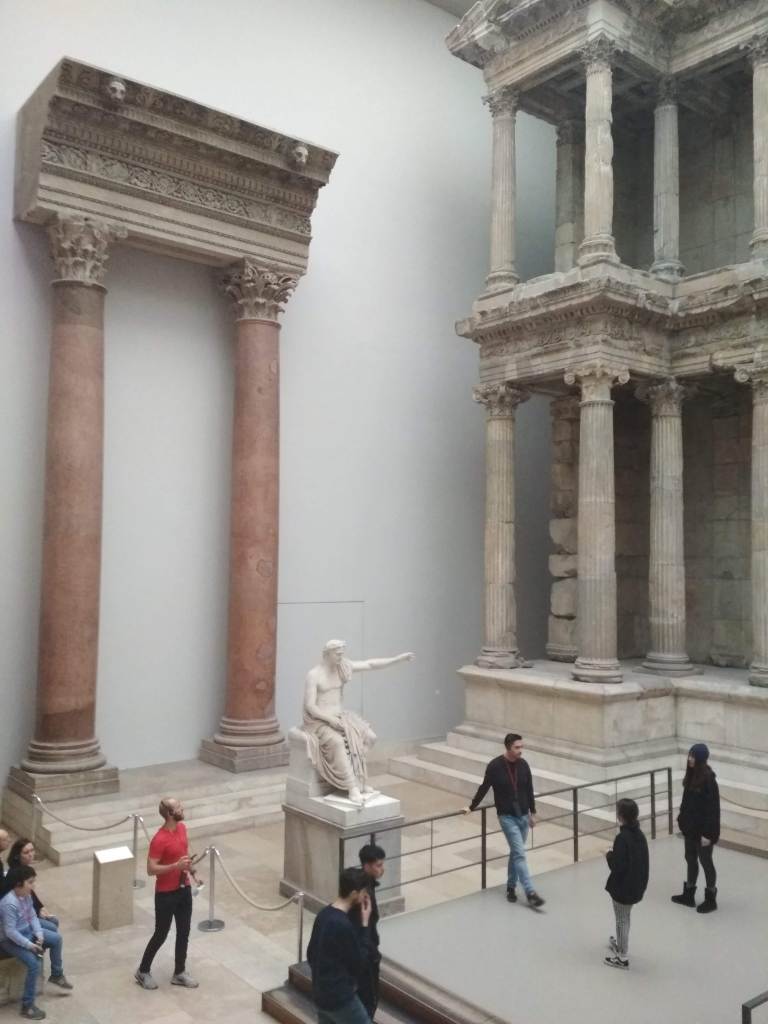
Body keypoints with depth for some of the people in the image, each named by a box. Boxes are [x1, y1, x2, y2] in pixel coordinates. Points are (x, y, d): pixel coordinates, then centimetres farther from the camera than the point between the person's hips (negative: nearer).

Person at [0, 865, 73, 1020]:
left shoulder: (26, 895, -4)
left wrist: (39, 935, -7)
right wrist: (29, 945, -26)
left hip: (26, 931, 9)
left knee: (56, 939, 7)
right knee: (34, 963, -23)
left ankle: (56, 975, 28)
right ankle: (27, 1006, -10)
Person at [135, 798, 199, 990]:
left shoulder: (182, 828, -1)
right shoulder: (159, 840, -25)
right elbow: (151, 869, -24)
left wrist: (187, 869, 6)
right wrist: (176, 866, -31)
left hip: (184, 889, 7)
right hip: (166, 894, -7)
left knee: (184, 933, 14)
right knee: (161, 934, 8)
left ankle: (179, 973, 30)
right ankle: (143, 971, 29)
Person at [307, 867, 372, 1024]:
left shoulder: (324, 914, 2)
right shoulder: (343, 925, -26)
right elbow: (360, 963, -15)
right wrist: (364, 924, -12)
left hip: (321, 993, 9)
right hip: (340, 997, -9)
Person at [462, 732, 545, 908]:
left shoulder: (523, 765, -1)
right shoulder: (495, 766, -14)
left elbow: (529, 790, 9)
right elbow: (484, 788, -2)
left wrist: (533, 813, 13)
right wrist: (471, 807, 4)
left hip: (523, 815, 4)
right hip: (507, 816, -4)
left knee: (516, 853, 13)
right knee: (520, 854, -11)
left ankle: (511, 887, 29)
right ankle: (530, 893, -11)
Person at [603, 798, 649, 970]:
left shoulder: (622, 838, -27)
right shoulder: (640, 834, -3)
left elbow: (617, 867, -26)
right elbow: (639, 860, 7)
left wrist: (609, 856, -10)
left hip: (623, 887, -8)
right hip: (637, 885, 8)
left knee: (622, 921, 9)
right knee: (624, 918, 27)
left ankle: (622, 957, 20)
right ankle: (620, 943, 46)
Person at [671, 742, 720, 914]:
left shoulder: (708, 779, -23)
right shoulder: (691, 775, 1)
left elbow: (713, 808, -21)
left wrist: (707, 833, -20)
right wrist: (682, 820, 12)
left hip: (703, 830, -8)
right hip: (690, 827, 8)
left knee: (705, 862, 8)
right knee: (690, 859, 18)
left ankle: (711, 899, 24)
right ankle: (688, 895, 32)